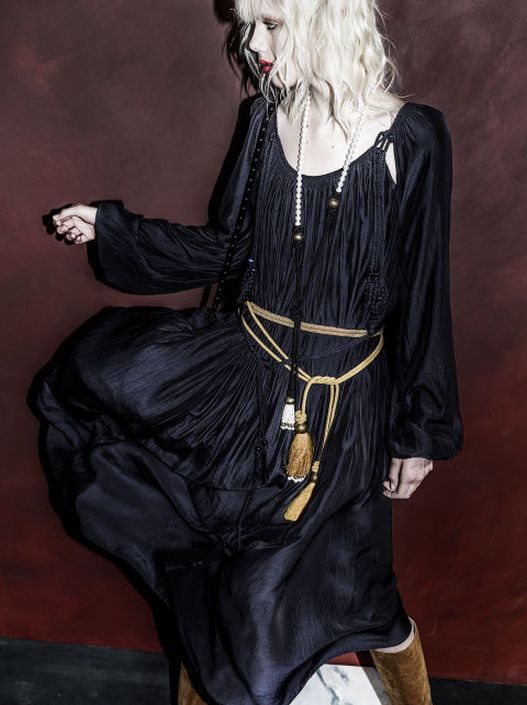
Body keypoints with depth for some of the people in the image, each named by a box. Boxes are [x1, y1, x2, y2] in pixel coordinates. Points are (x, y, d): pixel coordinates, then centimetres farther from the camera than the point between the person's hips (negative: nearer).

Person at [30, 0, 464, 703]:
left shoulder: (411, 138, -13)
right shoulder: (269, 119, 0)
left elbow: (425, 294, -8)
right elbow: (231, 250, 8)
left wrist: (423, 431, -4)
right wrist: (111, 229, 6)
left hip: (342, 400, -5)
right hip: (249, 363, 5)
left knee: (322, 579, 3)